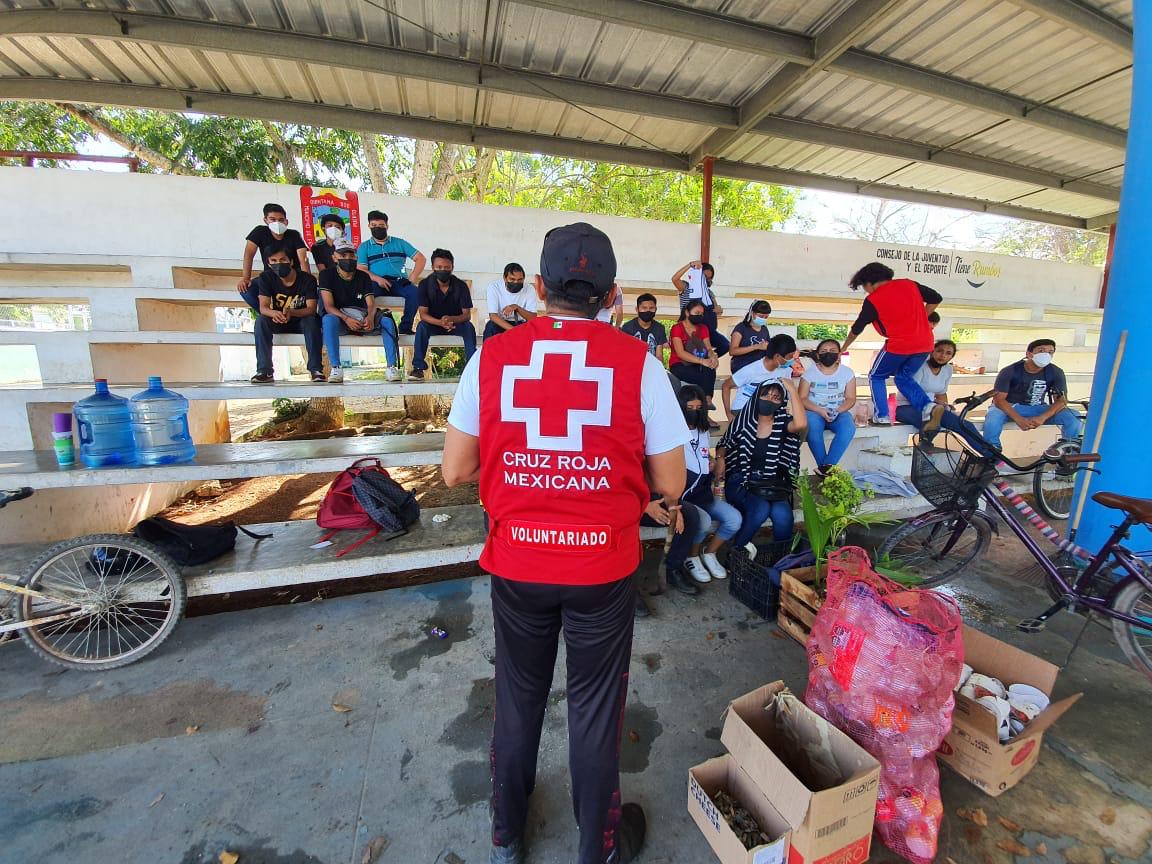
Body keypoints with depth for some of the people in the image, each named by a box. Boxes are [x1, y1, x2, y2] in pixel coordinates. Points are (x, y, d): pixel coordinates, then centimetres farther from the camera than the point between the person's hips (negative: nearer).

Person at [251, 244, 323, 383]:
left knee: (311, 320, -35)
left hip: (302, 321, -2)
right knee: (261, 320, -27)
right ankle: (265, 371, -30)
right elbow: (263, 307, -15)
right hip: (278, 322, 3)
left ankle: (315, 369, -36)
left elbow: (311, 309, -21)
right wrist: (274, 313, -41)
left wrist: (292, 312, -42)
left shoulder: (307, 279, -14)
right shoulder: (266, 277, -6)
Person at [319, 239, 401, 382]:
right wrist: (346, 319, -31)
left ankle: (392, 367, -29)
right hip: (339, 318, -2)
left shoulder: (363, 276, 9)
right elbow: (329, 305, -11)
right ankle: (335, 369, -39)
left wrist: (370, 317, -28)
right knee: (328, 320, -36)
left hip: (362, 320, 3)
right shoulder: (327, 275, 0)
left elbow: (371, 303, -3)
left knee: (387, 321, -23)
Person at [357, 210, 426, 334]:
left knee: (415, 292, -33)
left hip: (399, 282, 0)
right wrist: (377, 278, -16)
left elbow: (420, 259, 13)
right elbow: (361, 269, 5)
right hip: (377, 284, 0)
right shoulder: (364, 247, 19)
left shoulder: (399, 243, 21)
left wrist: (413, 278, -3)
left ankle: (405, 327, -24)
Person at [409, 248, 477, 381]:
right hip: (433, 323, 0)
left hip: (456, 323, 0)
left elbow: (467, 315, -15)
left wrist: (451, 319, -37)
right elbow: (423, 314, -17)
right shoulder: (425, 285, -12)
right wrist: (440, 322, -38)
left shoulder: (461, 285, -12)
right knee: (421, 326, -31)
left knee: (469, 327, -31)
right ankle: (418, 368, -29)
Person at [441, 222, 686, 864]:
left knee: (518, 700, 25)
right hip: (604, 568, -1)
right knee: (596, 708, 20)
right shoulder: (637, 362, -11)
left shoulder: (492, 357, -7)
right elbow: (670, 485, -8)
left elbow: (456, 471, -2)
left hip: (516, 565, 2)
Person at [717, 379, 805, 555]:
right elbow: (723, 445, 16)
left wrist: (792, 390, -17)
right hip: (740, 481, -1)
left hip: (772, 483, 1)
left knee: (782, 514, -29)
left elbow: (801, 424, -23)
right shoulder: (744, 420, 3)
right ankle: (738, 547, -3)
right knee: (761, 509, -29)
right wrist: (720, 458, -6)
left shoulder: (782, 423, 1)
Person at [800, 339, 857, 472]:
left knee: (848, 428, -31)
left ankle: (826, 466, -24)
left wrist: (838, 410, -18)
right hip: (814, 411, -2)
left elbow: (850, 399, 3)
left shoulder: (847, 372, 3)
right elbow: (802, 399, -5)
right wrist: (820, 411, -20)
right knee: (812, 428, -36)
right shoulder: (810, 372, -1)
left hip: (839, 412, 2)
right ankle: (825, 466, -23)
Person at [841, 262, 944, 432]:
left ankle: (882, 417, 6)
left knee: (876, 377, 15)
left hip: (898, 346, -6)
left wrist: (843, 348, 20)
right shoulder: (909, 284, 10)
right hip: (924, 344, 6)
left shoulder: (873, 300, -3)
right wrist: (920, 319, 19)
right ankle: (929, 406, 1)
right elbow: (936, 298, 12)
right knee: (903, 377, 22)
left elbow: (857, 328, 6)